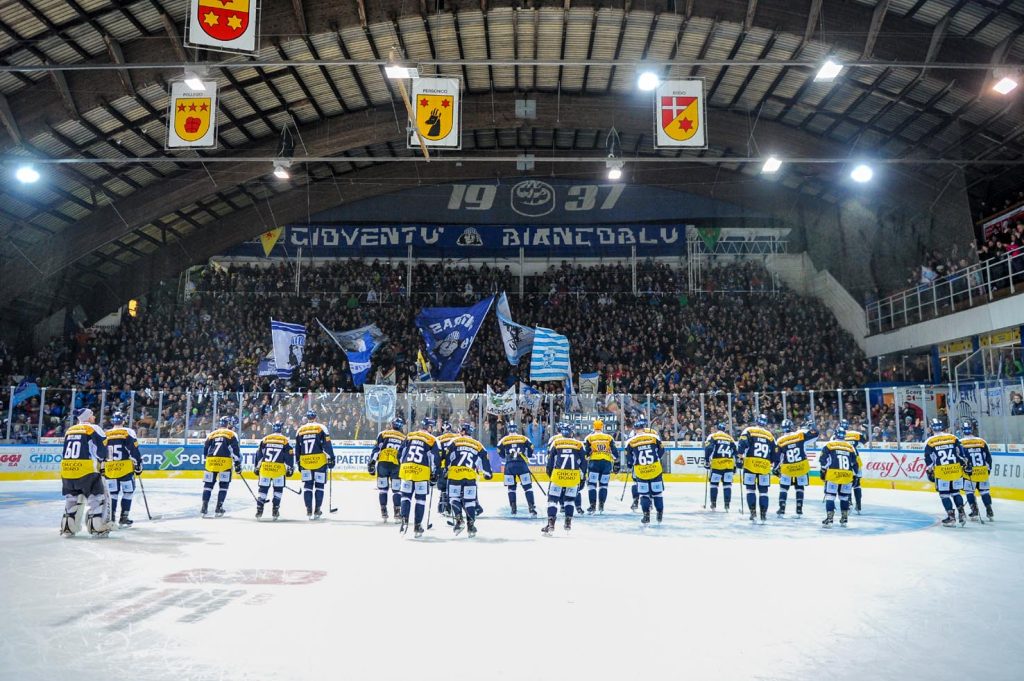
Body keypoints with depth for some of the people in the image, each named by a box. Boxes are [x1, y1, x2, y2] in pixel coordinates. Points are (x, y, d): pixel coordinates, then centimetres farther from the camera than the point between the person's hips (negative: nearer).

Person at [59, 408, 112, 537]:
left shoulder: (70, 430, 18)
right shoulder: (93, 429, -2)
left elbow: (64, 453, 23)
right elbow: (102, 447, -8)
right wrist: (102, 460, 10)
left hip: (66, 469, 6)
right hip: (86, 469, -6)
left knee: (72, 497, 19)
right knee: (97, 496, 3)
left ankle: (67, 527, 18)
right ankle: (97, 527, 1)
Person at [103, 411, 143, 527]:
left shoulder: (105, 434, 8)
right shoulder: (128, 432, -4)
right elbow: (134, 450, -9)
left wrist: (101, 469, 22)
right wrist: (138, 465, -2)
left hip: (109, 469, 4)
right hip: (125, 468, -4)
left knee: (112, 493, 13)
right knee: (128, 492, 6)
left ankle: (110, 518, 11)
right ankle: (123, 518, 5)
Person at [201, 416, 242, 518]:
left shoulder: (211, 434, 20)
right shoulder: (231, 434, 7)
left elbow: (205, 451, 21)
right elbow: (235, 450, -2)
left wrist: (205, 464, 30)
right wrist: (238, 463, 1)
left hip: (210, 462, 3)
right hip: (225, 462, -3)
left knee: (208, 484, 11)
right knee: (223, 485, 6)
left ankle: (204, 508, 6)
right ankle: (218, 509, 3)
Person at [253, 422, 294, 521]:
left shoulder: (265, 439, 8)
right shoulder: (285, 441, 1)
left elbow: (258, 454, 9)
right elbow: (290, 456, -1)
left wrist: (256, 467, 18)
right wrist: (290, 469, 8)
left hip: (264, 468, 2)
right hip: (279, 469, -2)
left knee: (262, 489, 12)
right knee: (278, 489, 12)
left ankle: (259, 510, 9)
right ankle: (275, 511, 9)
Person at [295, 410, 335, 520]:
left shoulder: (300, 430, 10)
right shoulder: (321, 428, -1)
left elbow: (297, 449, 14)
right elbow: (327, 445, -8)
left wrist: (299, 463, 22)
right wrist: (331, 458, -2)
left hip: (305, 462, 3)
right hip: (320, 461, -3)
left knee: (307, 486, 9)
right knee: (319, 486, 5)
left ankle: (309, 510, 8)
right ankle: (317, 511, 4)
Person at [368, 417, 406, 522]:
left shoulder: (383, 434, 10)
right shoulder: (405, 438, 15)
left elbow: (376, 449, 0)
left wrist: (372, 462, 0)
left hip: (382, 463, -1)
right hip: (396, 465, 1)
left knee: (382, 488, 8)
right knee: (396, 490, 7)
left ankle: (383, 512, 9)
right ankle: (397, 513, 3)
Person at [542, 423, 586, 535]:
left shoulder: (555, 442, 6)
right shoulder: (579, 444, 9)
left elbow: (550, 460, 4)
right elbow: (583, 462, 10)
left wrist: (549, 473, 15)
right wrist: (582, 476, 17)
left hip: (558, 474, -2)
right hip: (574, 475, 2)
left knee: (553, 499, 5)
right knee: (570, 499, 19)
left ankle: (551, 525, -2)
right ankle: (568, 523, 18)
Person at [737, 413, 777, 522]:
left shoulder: (749, 430, 2)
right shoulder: (770, 435, 13)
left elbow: (742, 444, -12)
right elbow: (775, 453, 15)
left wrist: (741, 456, -3)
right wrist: (773, 465, 27)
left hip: (750, 464, -2)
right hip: (765, 466, 2)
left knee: (750, 489, 7)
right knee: (763, 490, 11)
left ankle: (753, 512, 1)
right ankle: (764, 514, 9)